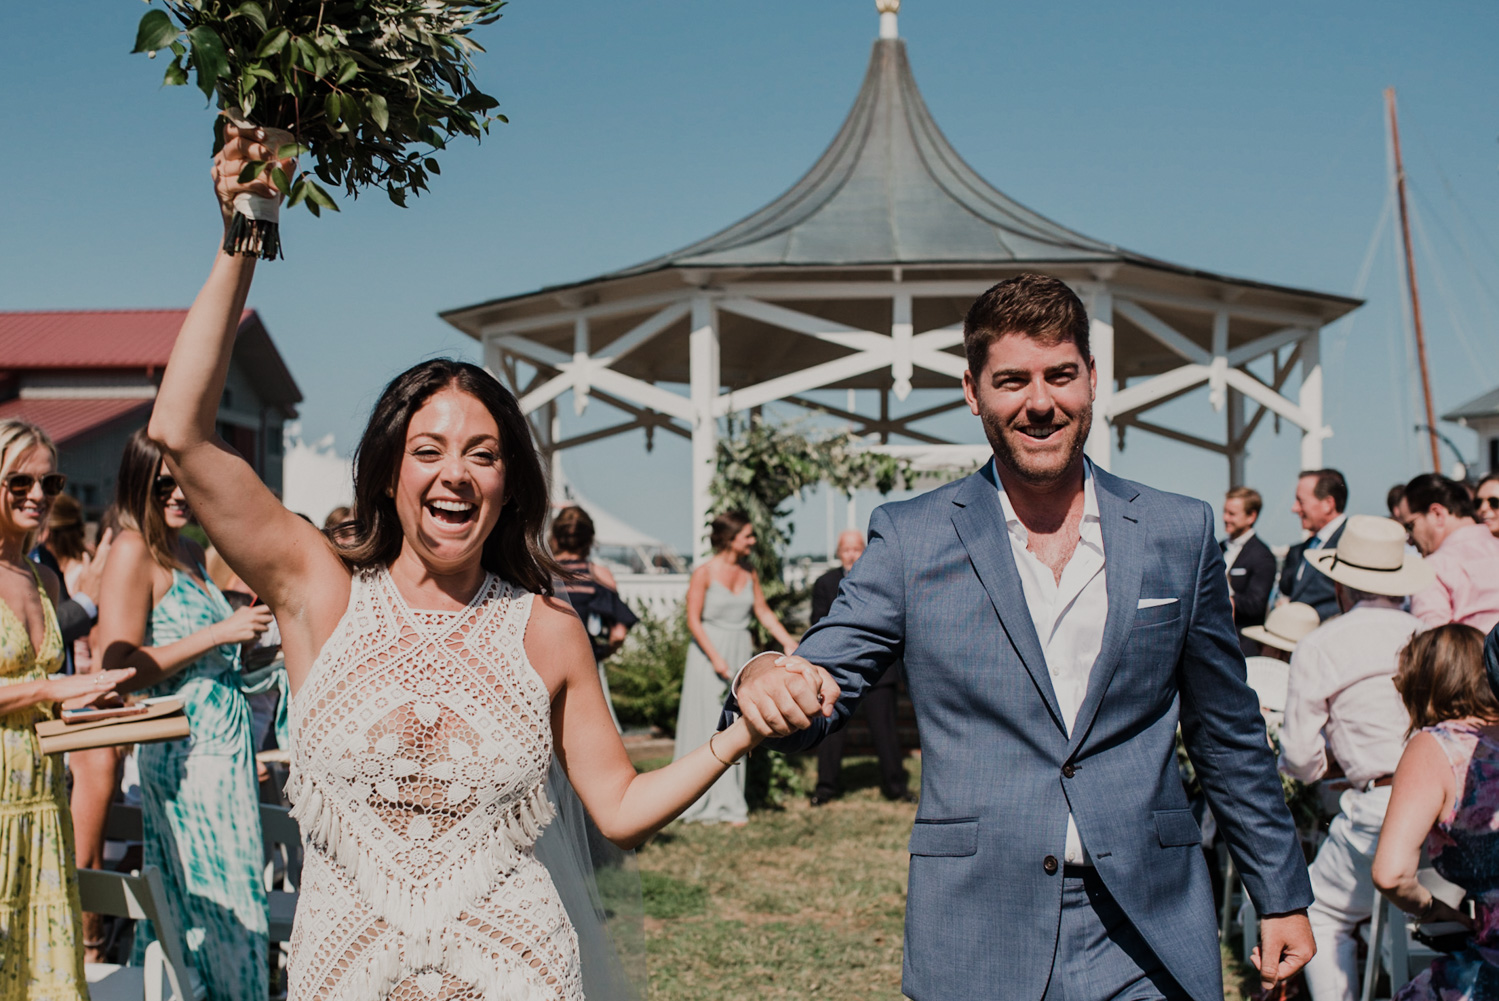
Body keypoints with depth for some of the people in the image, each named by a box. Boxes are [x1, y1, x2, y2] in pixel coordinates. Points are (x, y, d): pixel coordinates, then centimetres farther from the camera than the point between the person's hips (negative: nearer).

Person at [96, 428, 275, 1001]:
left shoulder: (192, 551, 15)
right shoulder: (134, 551, -10)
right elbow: (118, 668, -17)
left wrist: (246, 624, 15)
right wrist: (219, 633, -17)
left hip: (225, 743, 8)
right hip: (187, 753, -8)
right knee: (212, 898, -5)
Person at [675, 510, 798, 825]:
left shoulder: (749, 574, 7)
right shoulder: (704, 573, -9)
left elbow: (764, 613, 13)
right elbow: (693, 620, -11)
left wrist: (790, 644, 5)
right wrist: (716, 658, -17)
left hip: (741, 655, 5)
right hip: (709, 654, -5)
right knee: (708, 726, -1)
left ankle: (729, 802, 15)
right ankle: (704, 803, 8)